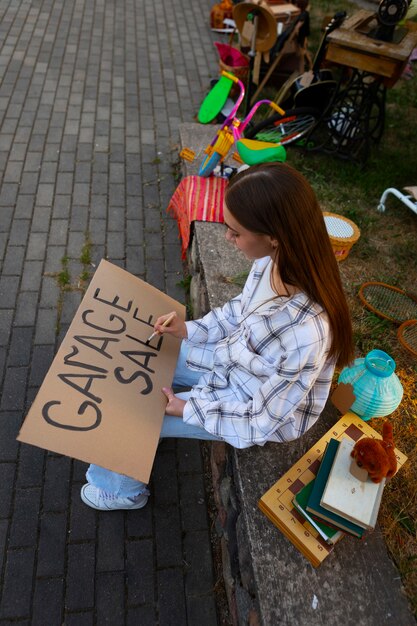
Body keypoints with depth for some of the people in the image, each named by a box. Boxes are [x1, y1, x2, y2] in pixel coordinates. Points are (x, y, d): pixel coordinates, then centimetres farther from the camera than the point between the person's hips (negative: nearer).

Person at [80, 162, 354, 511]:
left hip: (258, 413, -6)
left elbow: (262, 420, -26)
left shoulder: (305, 333, -41)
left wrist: (189, 409, -17)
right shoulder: (277, 260, -21)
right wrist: (190, 330, -8)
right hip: (231, 359, 7)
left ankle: (123, 491, 34)